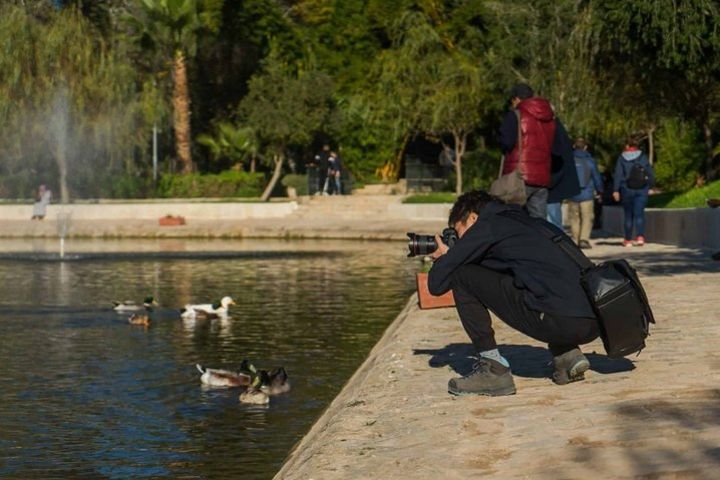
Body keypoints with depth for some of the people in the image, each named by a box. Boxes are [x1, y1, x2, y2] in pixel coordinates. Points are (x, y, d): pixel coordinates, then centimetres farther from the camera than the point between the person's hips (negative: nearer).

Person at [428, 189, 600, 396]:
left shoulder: (487, 226, 7)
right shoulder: (529, 221, 29)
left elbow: (437, 283, 6)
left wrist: (444, 258, 30)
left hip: (558, 320, -8)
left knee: (460, 276, 6)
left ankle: (493, 370, 6)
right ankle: (568, 355, 18)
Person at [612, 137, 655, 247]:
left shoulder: (622, 158, 0)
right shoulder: (643, 157, 3)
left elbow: (618, 175, -6)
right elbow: (650, 173, 3)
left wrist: (615, 190, -8)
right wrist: (650, 184, 14)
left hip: (627, 190, 0)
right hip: (641, 190, 0)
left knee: (628, 215, 10)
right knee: (639, 214, -2)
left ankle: (628, 239, 15)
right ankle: (640, 236, -20)